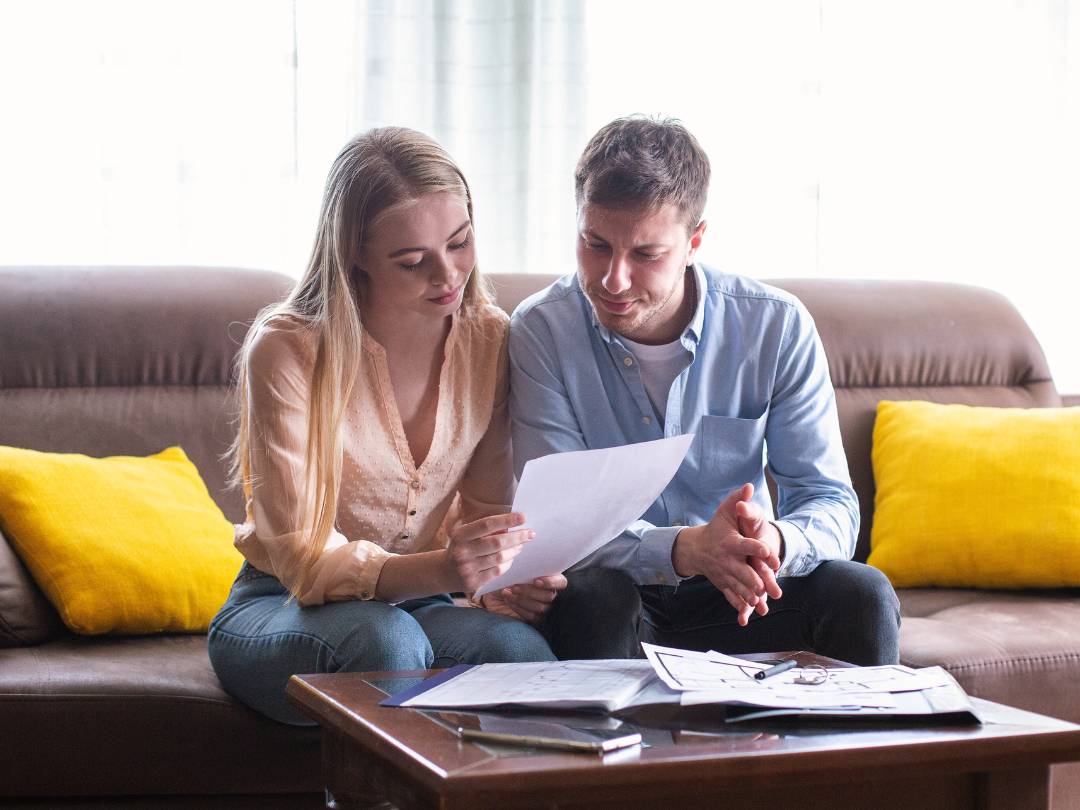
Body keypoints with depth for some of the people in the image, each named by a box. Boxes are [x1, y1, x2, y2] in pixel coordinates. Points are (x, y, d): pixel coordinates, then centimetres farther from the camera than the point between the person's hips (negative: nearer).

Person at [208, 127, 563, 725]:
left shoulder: (489, 339, -3)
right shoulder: (287, 349, -18)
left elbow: (485, 509, 4)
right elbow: (300, 554, -21)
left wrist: (509, 573, -21)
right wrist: (437, 571, -40)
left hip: (416, 607, 3)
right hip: (279, 610, -3)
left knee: (520, 648, -30)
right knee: (385, 637, -37)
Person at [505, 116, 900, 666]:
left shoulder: (777, 327, -8)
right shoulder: (541, 332, -12)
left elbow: (830, 503, -9)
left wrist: (773, 541, -35)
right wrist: (688, 548, -37)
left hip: (733, 597, 2)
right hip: (618, 586, -1)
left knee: (862, 595, -24)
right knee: (592, 596, -34)